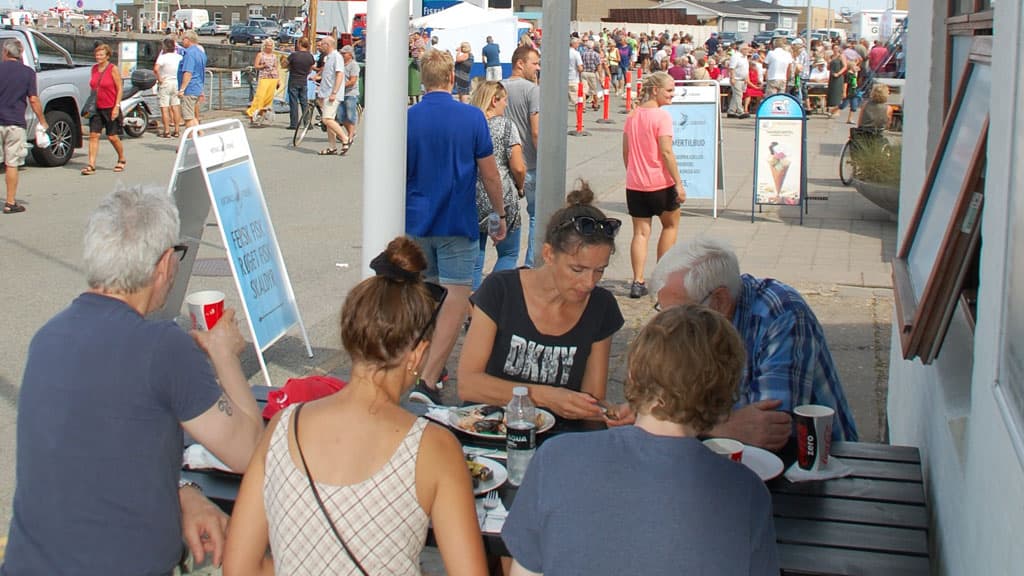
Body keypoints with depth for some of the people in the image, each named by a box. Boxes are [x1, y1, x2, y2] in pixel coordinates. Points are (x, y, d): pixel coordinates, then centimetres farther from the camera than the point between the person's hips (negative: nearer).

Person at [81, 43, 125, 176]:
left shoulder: (113, 69, -7)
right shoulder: (94, 68, 9)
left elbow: (119, 89, -8)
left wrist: (117, 106, -15)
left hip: (111, 108, -5)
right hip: (96, 108, 5)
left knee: (112, 136, 2)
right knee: (93, 135, -4)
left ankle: (122, 160, 26)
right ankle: (91, 165, -6)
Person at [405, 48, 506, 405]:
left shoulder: (407, 118, -3)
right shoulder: (472, 117, -8)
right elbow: (489, 174, -3)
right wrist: (501, 214, 10)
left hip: (416, 223, 3)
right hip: (458, 224, -3)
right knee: (456, 299, -3)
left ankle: (430, 368, 30)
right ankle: (429, 380, -13)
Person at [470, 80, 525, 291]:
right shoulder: (506, 126, -5)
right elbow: (518, 168, -9)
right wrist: (520, 188, 10)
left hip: (470, 200, 4)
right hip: (502, 200, -3)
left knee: (474, 257, 11)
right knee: (509, 254, 13)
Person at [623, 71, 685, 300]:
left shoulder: (632, 115, 7)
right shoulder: (662, 116, -13)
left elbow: (625, 152, 11)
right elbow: (666, 152, -19)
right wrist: (678, 183, -15)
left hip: (635, 184, 5)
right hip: (660, 183, -5)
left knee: (641, 232, 7)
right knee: (670, 224, 17)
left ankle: (638, 282, -2)